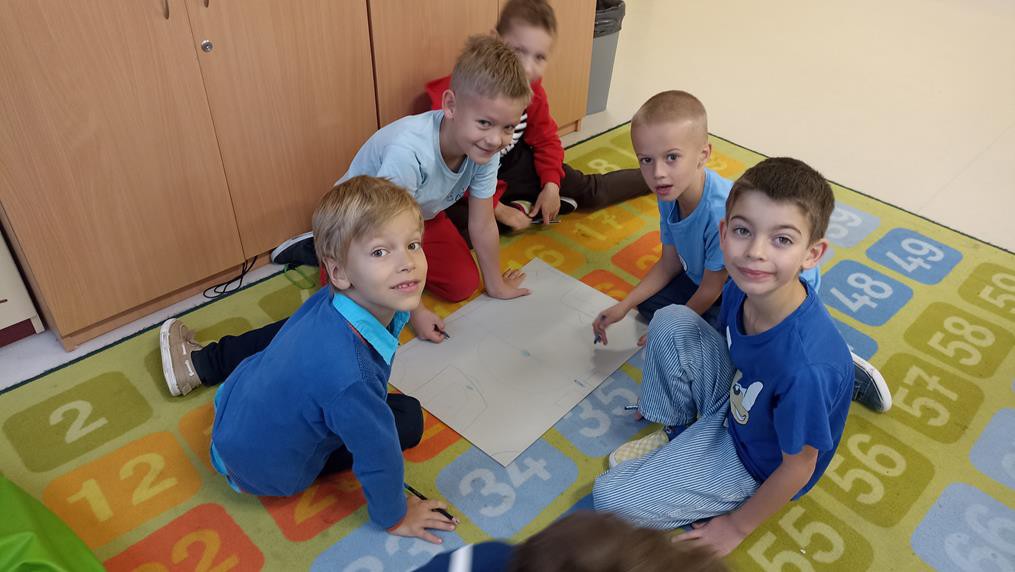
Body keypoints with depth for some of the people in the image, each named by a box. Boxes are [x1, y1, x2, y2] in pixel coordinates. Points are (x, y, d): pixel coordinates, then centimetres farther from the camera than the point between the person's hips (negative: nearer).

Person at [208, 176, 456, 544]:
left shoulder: (333, 300, -23)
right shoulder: (349, 376, -48)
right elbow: (378, 457, -30)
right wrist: (394, 517, -9)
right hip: (266, 470, -6)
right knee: (408, 418, -3)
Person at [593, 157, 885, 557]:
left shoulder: (805, 367, -40)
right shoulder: (742, 286, -21)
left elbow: (799, 467, -23)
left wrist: (737, 525, -9)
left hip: (755, 462, -6)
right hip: (734, 402, 6)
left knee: (610, 497, -11)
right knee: (669, 321, -11)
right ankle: (677, 433, 8)